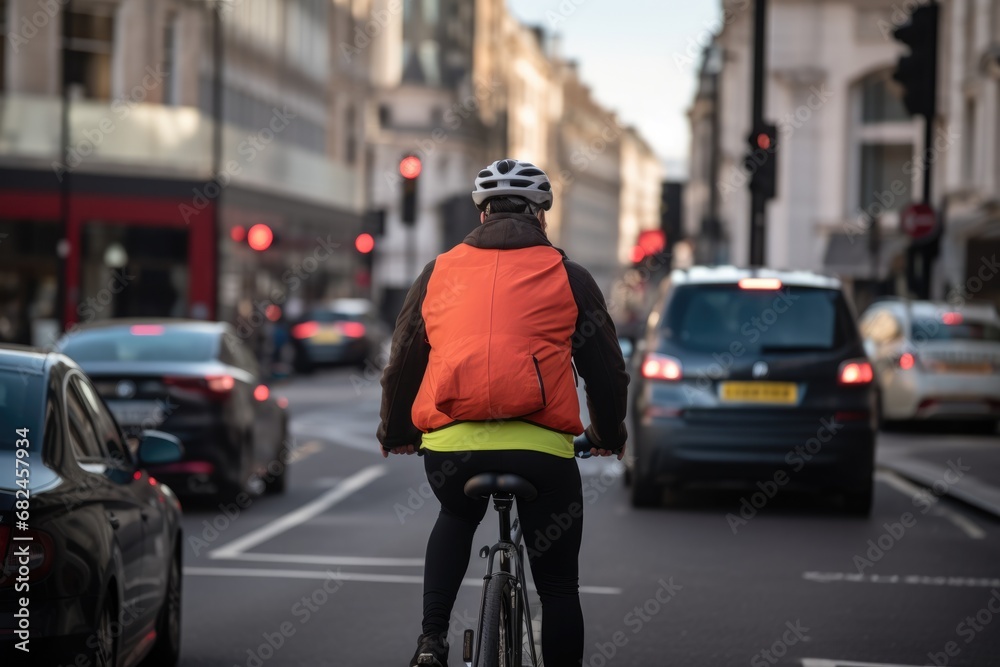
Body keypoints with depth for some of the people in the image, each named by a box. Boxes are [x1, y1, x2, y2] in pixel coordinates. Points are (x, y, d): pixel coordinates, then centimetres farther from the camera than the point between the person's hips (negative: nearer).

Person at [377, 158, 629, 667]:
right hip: (541, 446, -2)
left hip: (450, 444, 2)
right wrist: (609, 435, 33)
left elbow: (402, 362, 21)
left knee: (456, 520, 34)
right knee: (558, 583, 13)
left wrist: (394, 434, 37)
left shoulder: (439, 272, 16)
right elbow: (607, 367, 15)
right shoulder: (567, 276, 11)